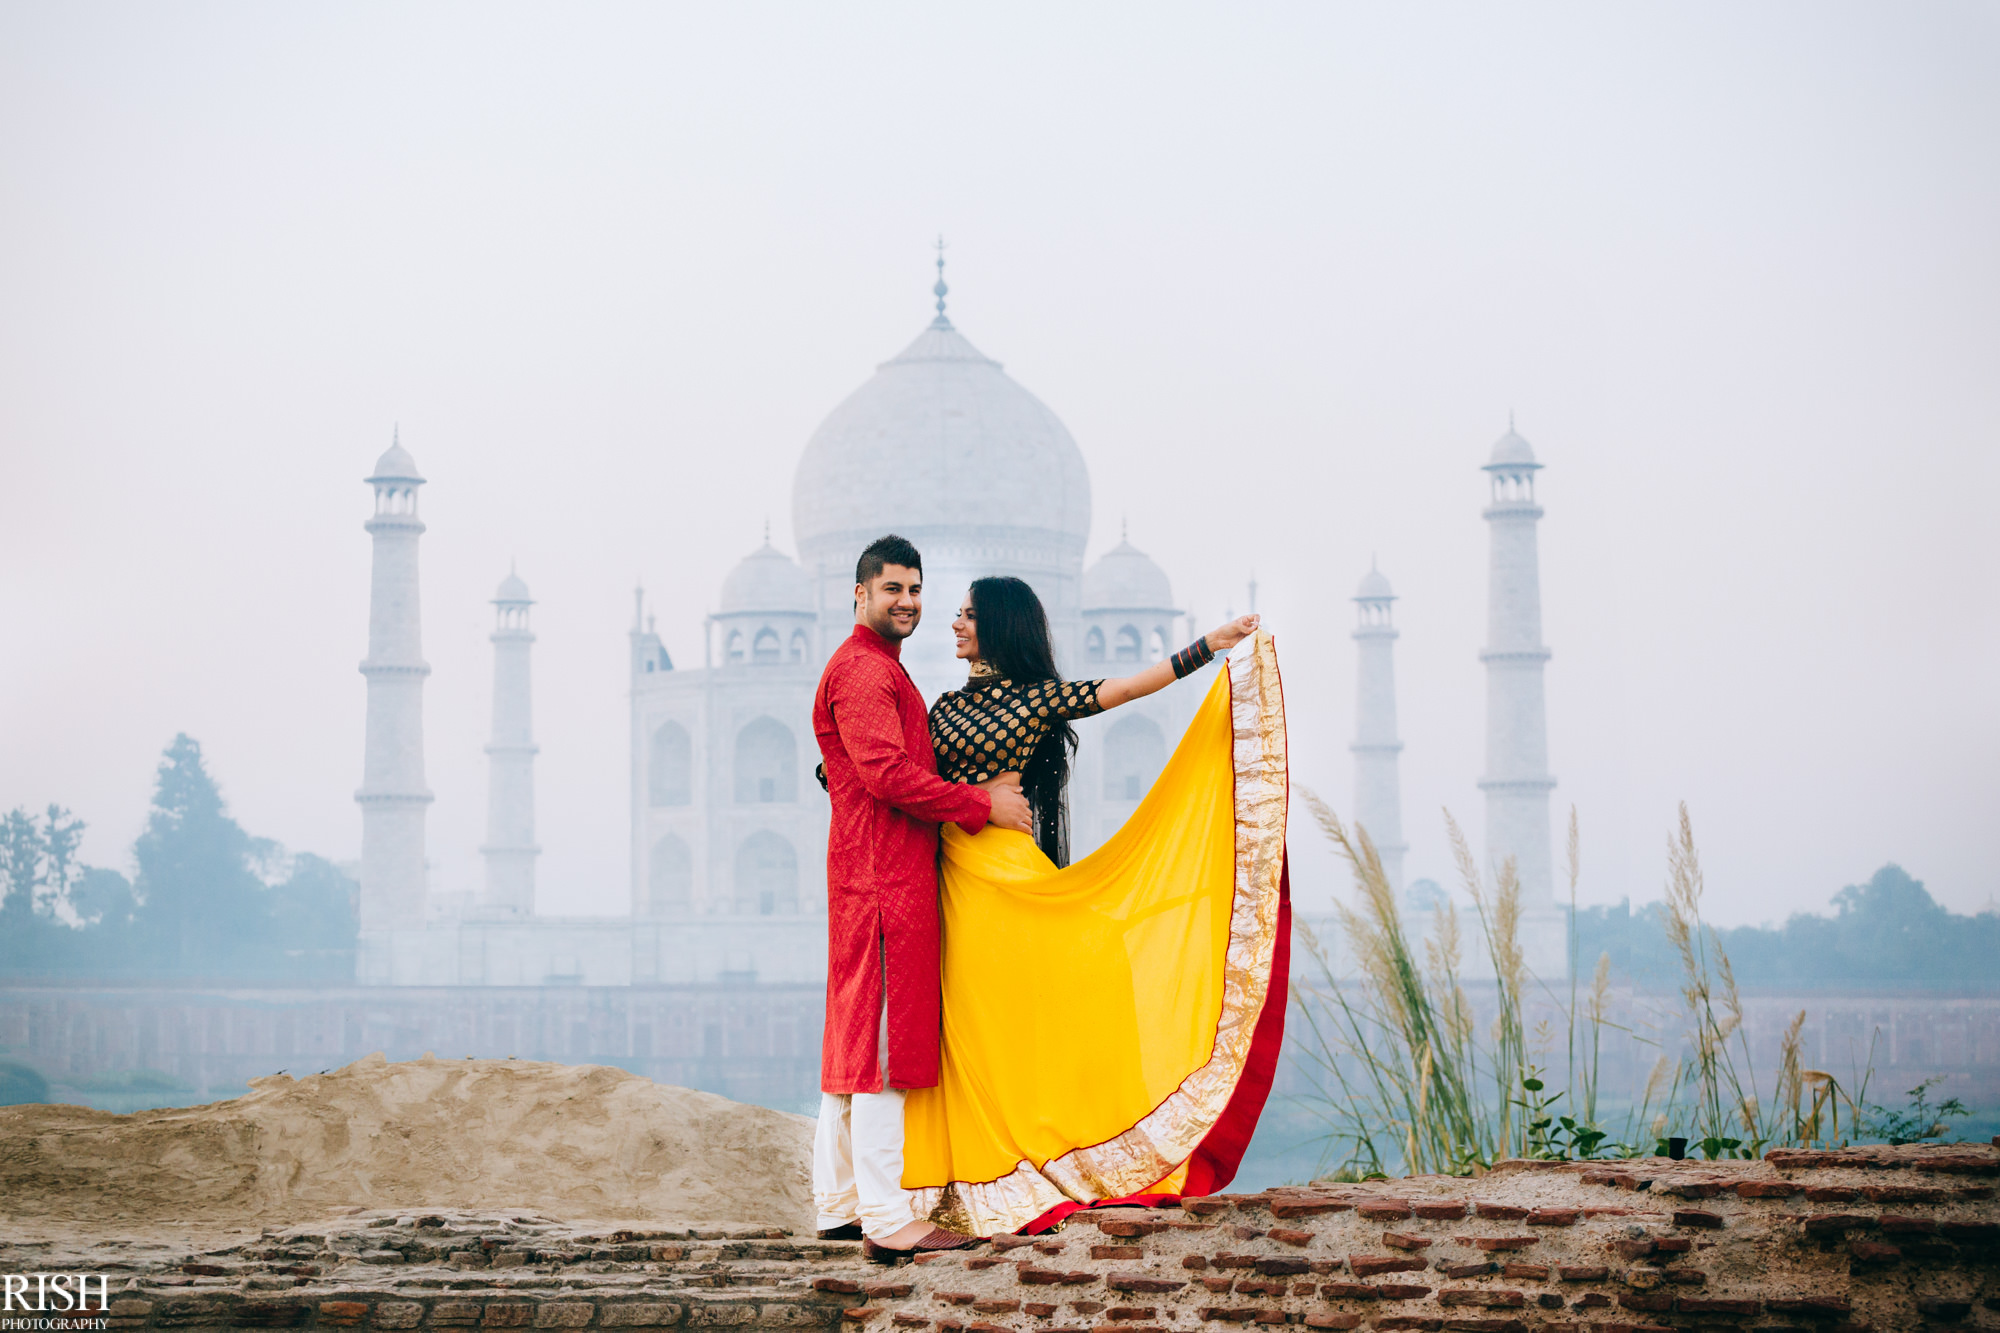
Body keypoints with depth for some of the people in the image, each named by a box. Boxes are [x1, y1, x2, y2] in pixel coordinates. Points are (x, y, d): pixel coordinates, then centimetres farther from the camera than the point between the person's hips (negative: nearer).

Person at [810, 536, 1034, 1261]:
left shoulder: (882, 670, 25)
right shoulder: (862, 670, -10)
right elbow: (887, 774, -20)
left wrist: (977, 793, 11)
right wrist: (984, 803, -15)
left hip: (889, 870, 11)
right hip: (884, 875, -11)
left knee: (856, 1035, 12)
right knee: (883, 1040, -12)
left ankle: (839, 1202, 16)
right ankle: (888, 1219, -14)